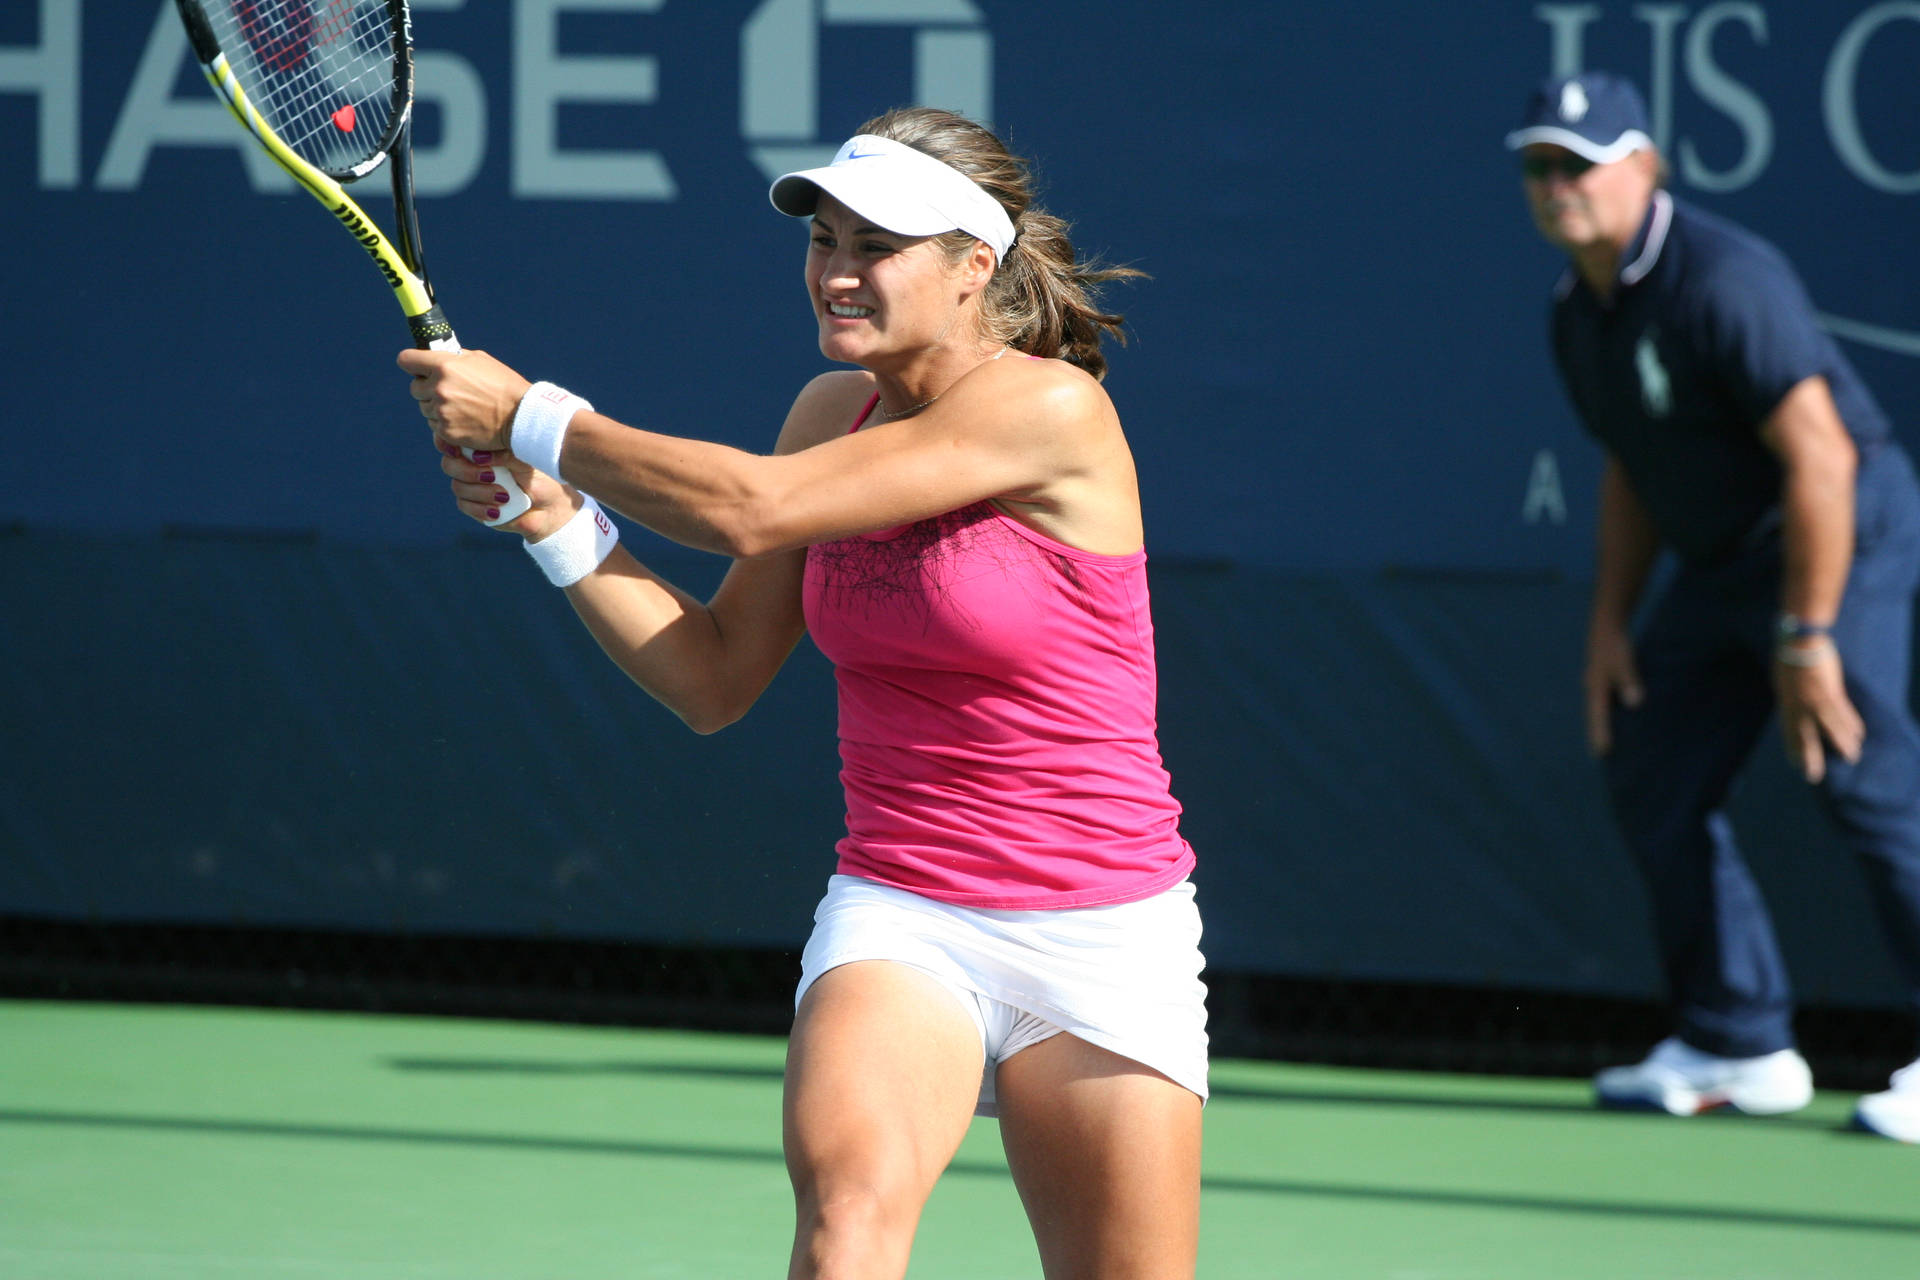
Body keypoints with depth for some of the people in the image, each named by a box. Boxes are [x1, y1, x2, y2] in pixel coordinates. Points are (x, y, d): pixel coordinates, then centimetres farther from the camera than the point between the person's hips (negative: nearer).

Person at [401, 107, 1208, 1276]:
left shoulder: (1051, 409, -16)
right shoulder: (834, 412, 6)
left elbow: (751, 509, -21)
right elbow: (715, 678, 9)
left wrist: (531, 415, -14)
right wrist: (552, 518, -3)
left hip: (1097, 937, -4)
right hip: (897, 916, 4)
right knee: (848, 1185, -27)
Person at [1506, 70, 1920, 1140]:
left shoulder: (1721, 281, -22)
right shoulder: (1580, 310, 8)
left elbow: (1820, 457, -25)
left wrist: (1809, 638, -26)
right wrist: (1612, 622, 14)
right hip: (1720, 561, 10)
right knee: (1654, 780, 7)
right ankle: (1740, 1046, 15)